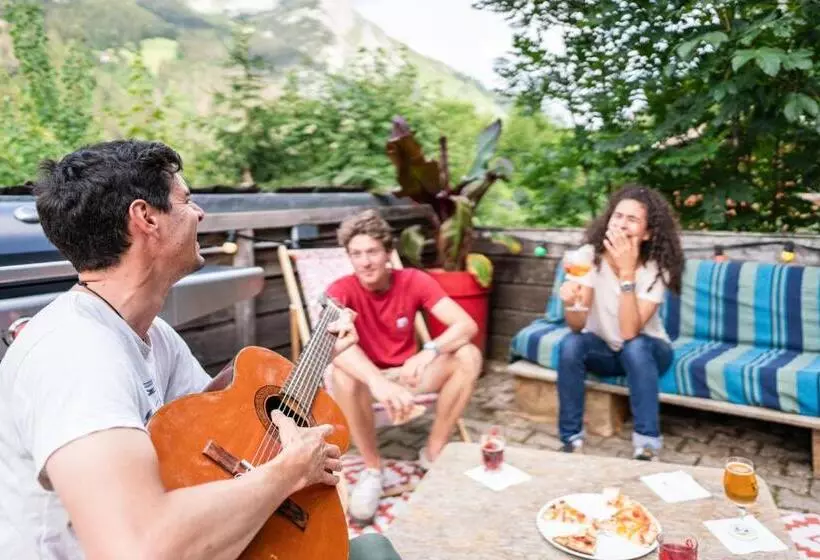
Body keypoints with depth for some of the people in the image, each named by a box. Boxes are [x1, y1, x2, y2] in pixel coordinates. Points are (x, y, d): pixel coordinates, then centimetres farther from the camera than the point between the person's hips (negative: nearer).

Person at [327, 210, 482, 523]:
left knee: (469, 357, -22)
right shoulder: (342, 290, -17)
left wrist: (428, 352, -39)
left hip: (408, 374, 2)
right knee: (343, 372, -37)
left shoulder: (414, 280, -11)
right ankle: (372, 468, -14)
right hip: (366, 377, -2)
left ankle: (433, 453, -6)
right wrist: (378, 381, -55)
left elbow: (467, 325, -20)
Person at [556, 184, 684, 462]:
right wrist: (570, 302, -46)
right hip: (603, 349, 2)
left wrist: (627, 272, -38)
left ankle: (647, 446, -22)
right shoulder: (590, 255, -19)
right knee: (570, 345, -29)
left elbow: (629, 332, -34)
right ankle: (572, 439, -15)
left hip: (646, 352, -1)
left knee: (634, 347, -34)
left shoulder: (656, 268, -22)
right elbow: (578, 325, -23)